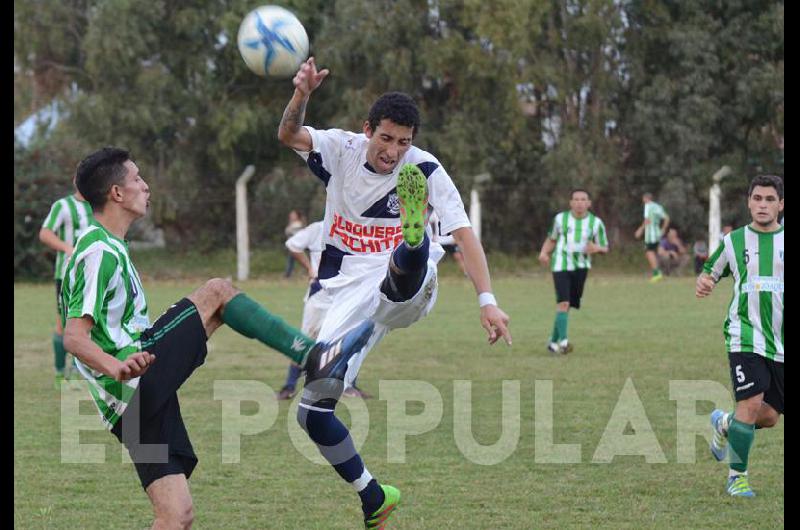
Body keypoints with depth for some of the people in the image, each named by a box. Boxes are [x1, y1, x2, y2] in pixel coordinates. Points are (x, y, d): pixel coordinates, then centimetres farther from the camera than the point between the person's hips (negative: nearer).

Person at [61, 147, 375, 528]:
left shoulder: (105, 247, 22)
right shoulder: (100, 252, -11)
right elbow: (74, 336, -23)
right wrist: (116, 367, -40)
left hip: (134, 403, 10)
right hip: (141, 381, -10)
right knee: (216, 293, -4)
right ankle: (313, 357, -5)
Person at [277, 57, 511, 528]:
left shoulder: (425, 170, -5)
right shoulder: (343, 150, 2)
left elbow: (464, 234, -12)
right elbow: (289, 135, -14)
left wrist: (488, 300, -24)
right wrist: (301, 96, -35)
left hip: (404, 292, -3)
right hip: (351, 294, 3)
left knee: (406, 263, -41)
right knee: (312, 410, -1)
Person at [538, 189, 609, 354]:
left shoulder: (596, 223, 2)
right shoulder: (561, 219, 3)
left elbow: (605, 248, 7)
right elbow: (552, 239, 18)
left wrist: (597, 248, -17)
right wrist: (544, 252, -1)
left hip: (581, 267, 2)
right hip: (560, 266, -2)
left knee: (567, 305, 7)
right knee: (563, 303, -18)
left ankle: (553, 341, 21)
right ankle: (563, 341, -24)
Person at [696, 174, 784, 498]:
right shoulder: (734, 241, 4)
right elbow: (710, 273, 15)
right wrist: (703, 283, -9)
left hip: (781, 342, 3)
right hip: (745, 337, -3)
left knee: (769, 416, 5)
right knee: (751, 403, -18)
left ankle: (723, 424, 37)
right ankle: (737, 477, -1)